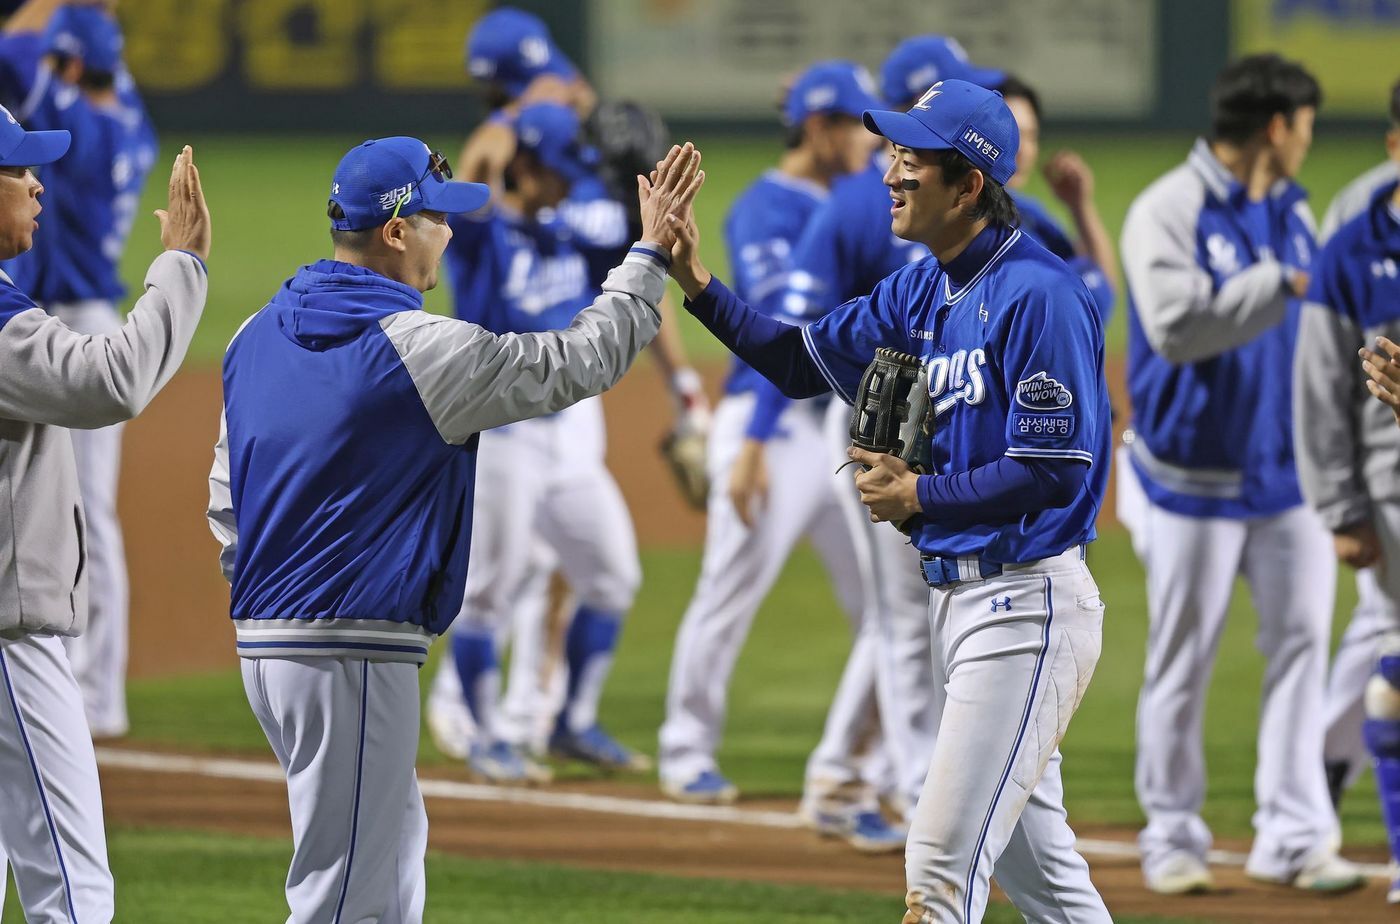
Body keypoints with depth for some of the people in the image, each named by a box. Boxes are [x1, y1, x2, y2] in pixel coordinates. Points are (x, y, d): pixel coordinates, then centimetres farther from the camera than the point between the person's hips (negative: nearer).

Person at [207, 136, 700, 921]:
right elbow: (581, 361, -6)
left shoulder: (258, 337, 10)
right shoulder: (415, 348, -14)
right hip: (354, 650, -9)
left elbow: (228, 502, 17)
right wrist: (651, 252, 4)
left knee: (394, 847, 23)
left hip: (264, 639, 9)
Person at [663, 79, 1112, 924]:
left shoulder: (1037, 297, -18)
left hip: (1026, 603, -10)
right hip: (956, 595, 10)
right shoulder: (921, 291, 11)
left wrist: (920, 496, -16)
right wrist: (698, 284, 2)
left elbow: (1055, 468, -21)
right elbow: (804, 361, 14)